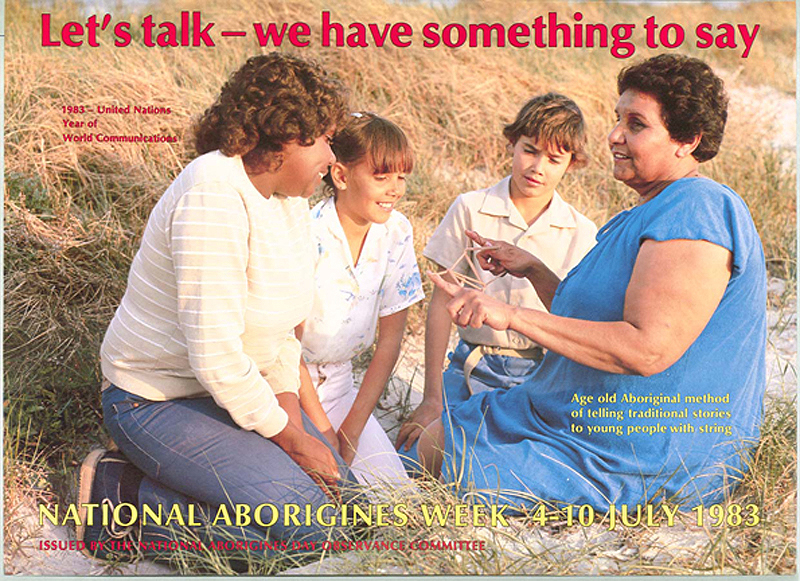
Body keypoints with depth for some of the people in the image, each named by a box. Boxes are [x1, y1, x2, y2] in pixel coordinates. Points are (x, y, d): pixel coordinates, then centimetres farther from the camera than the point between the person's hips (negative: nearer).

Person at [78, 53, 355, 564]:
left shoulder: (291, 198, 4)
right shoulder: (216, 194, -25)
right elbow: (215, 353, -28)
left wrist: (290, 409, -4)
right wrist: (290, 436, -17)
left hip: (236, 388, 10)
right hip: (159, 402, -9)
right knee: (309, 525, -18)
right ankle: (125, 499, -6)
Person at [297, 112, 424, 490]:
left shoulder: (397, 233, -7)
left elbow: (390, 341, -3)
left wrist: (351, 432, -6)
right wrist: (324, 434, -12)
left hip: (337, 383, 5)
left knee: (393, 485, -8)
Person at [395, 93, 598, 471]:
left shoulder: (582, 235, 0)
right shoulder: (470, 210, -2)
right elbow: (442, 303, -2)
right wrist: (432, 398, -6)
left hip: (542, 375, 0)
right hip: (473, 368, 0)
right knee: (413, 461, -18)